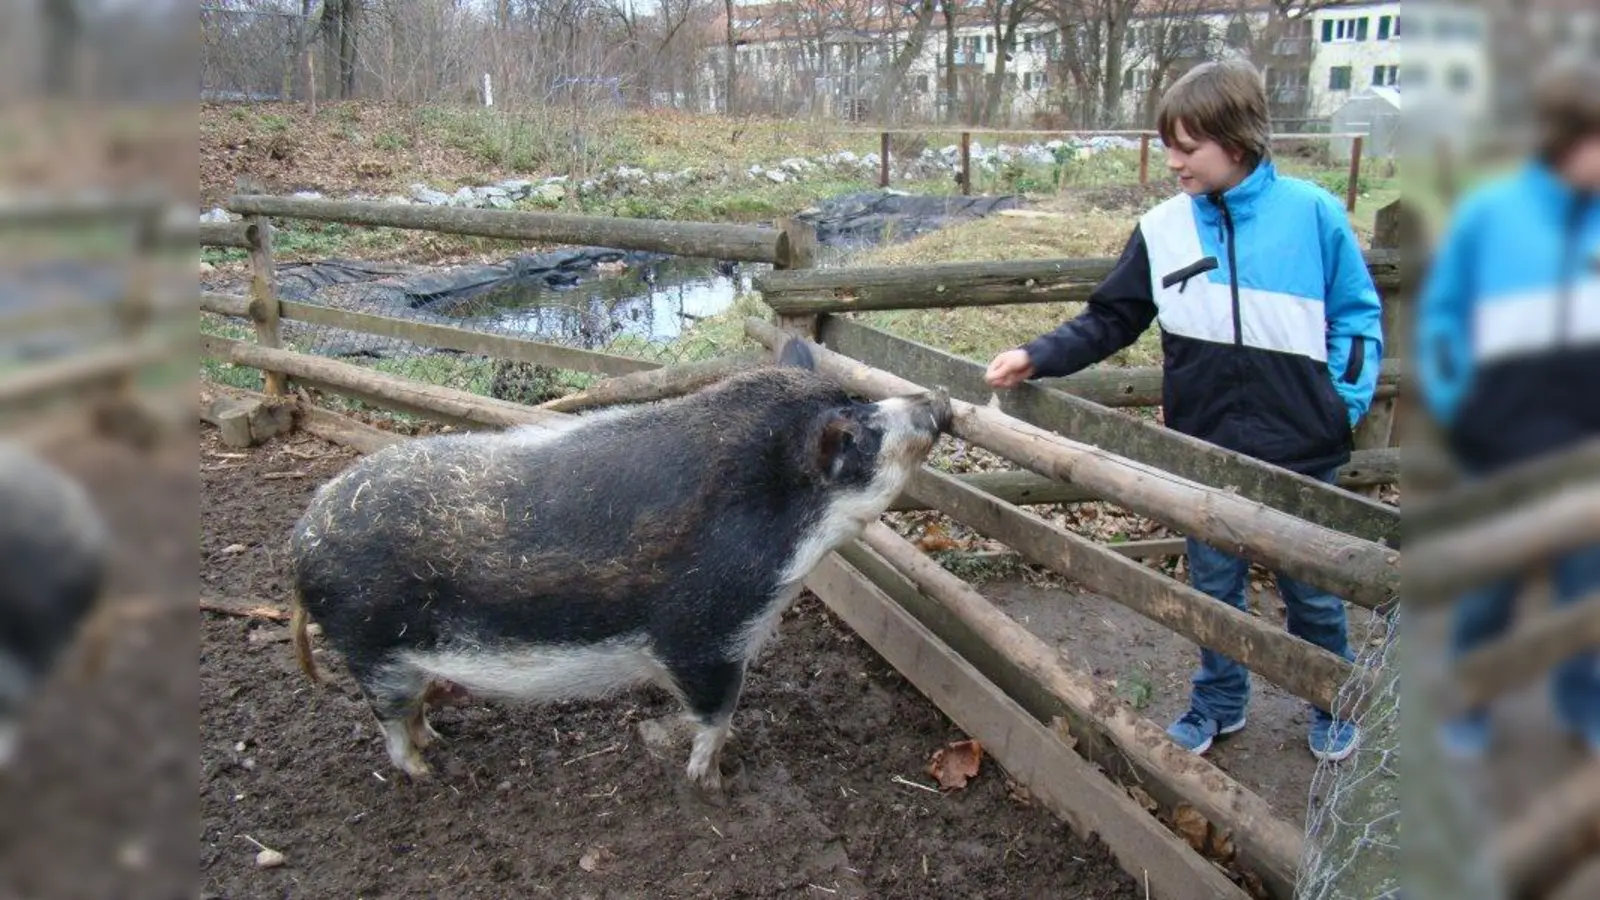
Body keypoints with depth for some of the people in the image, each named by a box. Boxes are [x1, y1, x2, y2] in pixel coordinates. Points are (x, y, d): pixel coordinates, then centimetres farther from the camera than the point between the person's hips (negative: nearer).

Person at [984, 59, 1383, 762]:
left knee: (1313, 594, 14)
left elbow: (1358, 317, 1)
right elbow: (1110, 319, 3)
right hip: (1206, 454, 2)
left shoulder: (1311, 213, -8)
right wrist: (1038, 357, -10)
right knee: (1214, 589, 17)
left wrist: (1344, 405, -6)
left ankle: (1334, 706, 39)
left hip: (1301, 455, -2)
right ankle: (1219, 702, 38)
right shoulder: (1163, 230, -2)